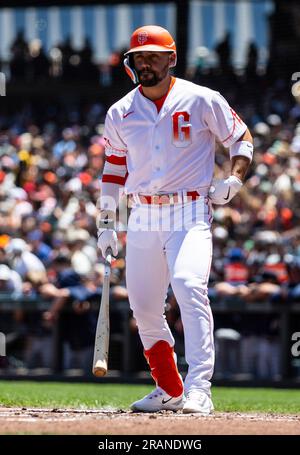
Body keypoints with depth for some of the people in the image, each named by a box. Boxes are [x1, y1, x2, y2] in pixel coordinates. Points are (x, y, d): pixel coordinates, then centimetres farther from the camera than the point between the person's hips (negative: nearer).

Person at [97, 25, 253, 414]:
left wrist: (233, 181, -9)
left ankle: (198, 389, -30)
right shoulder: (120, 113, 9)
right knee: (144, 307, 5)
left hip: (190, 214, -5)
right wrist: (106, 223, 12)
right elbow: (114, 167, 16)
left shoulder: (202, 101, -2)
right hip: (142, 218, 5)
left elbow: (241, 139, 8)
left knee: (189, 287, -26)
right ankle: (169, 390, 23)